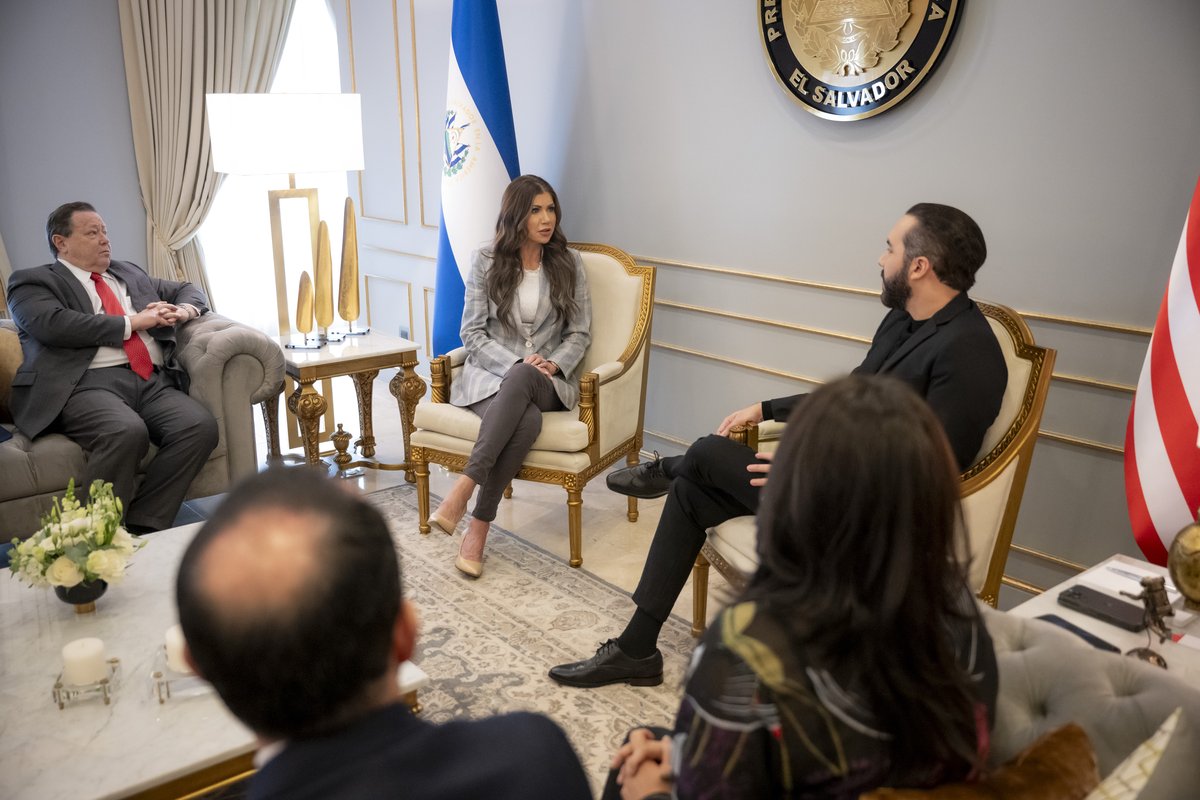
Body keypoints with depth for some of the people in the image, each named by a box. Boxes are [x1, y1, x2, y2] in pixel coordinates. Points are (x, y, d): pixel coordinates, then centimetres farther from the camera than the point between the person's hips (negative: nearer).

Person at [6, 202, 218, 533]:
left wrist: (182, 311, 12)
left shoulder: (130, 273, 29)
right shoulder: (32, 282, 12)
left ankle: (141, 528, -18)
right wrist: (132, 323, -6)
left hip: (153, 381, 6)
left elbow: (189, 290, 37)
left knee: (201, 426, -25)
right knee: (127, 432, -37)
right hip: (88, 383, -5)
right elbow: (52, 323, -8)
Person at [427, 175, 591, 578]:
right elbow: (472, 334, 0)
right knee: (526, 421, -37)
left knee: (523, 380, -39)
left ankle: (463, 489, -37)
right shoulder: (486, 261, 3)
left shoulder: (569, 262, 7)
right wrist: (518, 361, -16)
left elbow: (580, 333, 7)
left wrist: (552, 364, -13)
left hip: (548, 380, 1)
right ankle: (479, 525, -30)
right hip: (491, 372, -1)